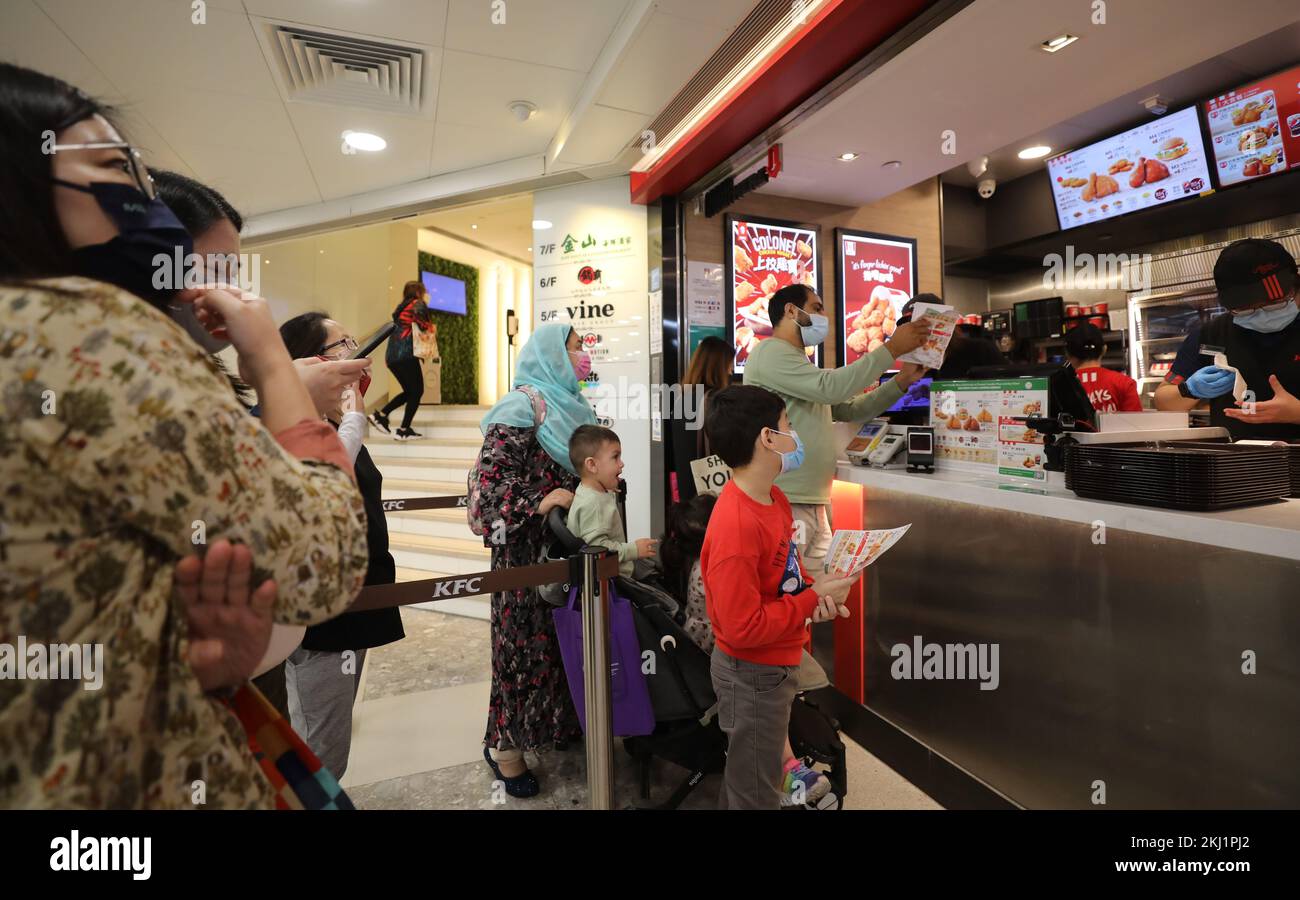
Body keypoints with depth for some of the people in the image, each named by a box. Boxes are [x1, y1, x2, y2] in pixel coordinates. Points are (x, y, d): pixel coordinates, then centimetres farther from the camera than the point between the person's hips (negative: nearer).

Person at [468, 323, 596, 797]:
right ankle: (504, 743, 20)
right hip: (527, 550, -7)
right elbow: (487, 480, -19)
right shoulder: (521, 410, -13)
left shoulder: (571, 406, 13)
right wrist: (538, 503, -26)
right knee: (525, 642, 3)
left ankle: (559, 721, 33)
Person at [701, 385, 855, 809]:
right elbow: (744, 627, -30)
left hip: (777, 662, 9)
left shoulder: (773, 497, -3)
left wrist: (812, 585, -7)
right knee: (756, 793, 14)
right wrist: (813, 599, -22)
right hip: (753, 674, -9)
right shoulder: (736, 527, -33)